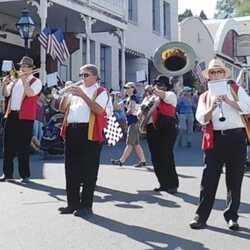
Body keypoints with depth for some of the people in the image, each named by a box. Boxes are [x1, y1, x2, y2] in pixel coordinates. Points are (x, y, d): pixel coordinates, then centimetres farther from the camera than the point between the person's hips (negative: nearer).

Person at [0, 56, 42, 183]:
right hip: (11, 115, 6)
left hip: (25, 117, -6)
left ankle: (25, 174, 6)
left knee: (23, 147, -3)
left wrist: (24, 80, -23)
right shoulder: (15, 81, 17)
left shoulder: (36, 82, -1)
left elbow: (30, 93, -20)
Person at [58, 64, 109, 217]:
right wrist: (67, 94, 0)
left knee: (88, 170, -4)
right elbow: (63, 108, 17)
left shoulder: (101, 91, 3)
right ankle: (73, 203, 17)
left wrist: (83, 95, -15)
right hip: (72, 131, 6)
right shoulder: (77, 89, 21)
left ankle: (86, 206, 0)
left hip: (89, 132, -6)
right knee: (71, 169, 8)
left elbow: (99, 110, -14)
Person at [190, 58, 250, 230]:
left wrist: (228, 100, -14)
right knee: (209, 180, 0)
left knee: (235, 181, 6)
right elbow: (202, 119, -2)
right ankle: (201, 216, 6)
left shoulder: (236, 89, 8)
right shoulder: (205, 96, 11)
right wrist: (212, 108, -19)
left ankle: (232, 216, 16)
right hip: (215, 139, 1)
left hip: (236, 138, -1)